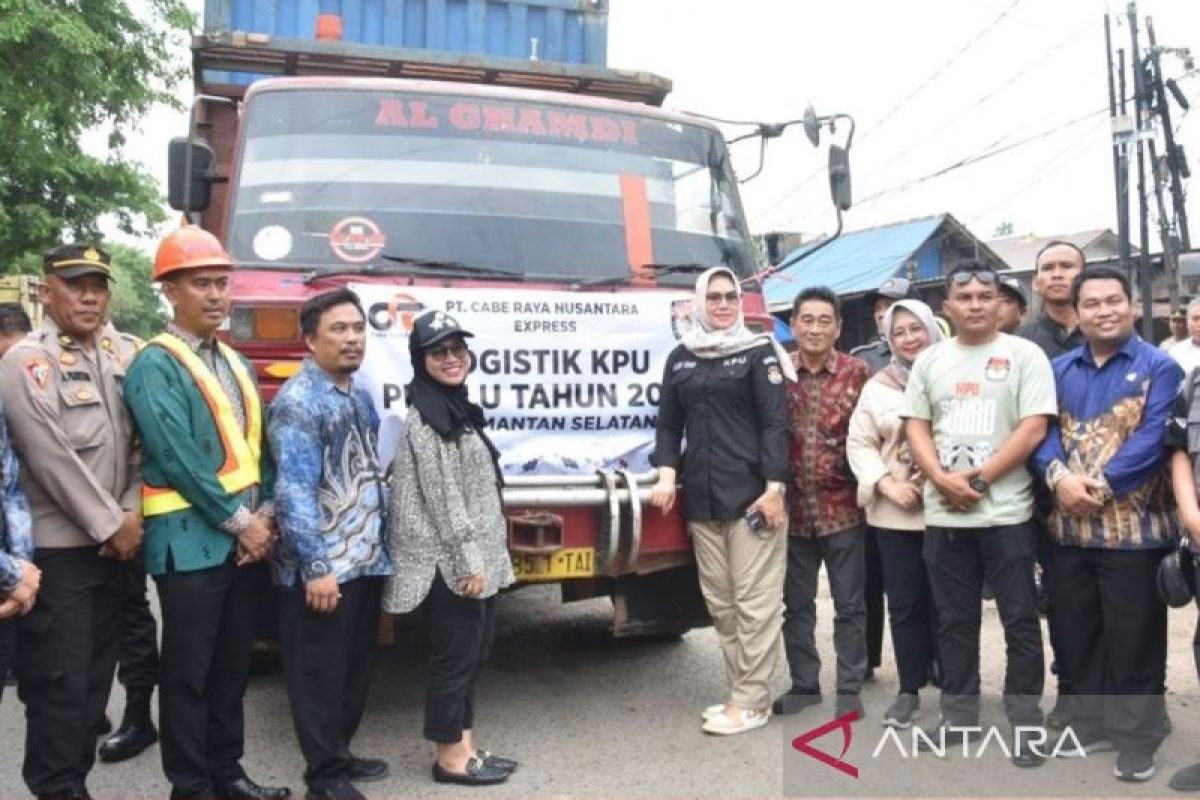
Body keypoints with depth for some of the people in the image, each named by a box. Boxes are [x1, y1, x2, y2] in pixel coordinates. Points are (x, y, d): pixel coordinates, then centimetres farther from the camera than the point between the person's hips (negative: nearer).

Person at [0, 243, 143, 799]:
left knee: (96, 675, 13)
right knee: (60, 681, 0)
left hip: (115, 545, 6)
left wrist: (132, 514, -3)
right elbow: (53, 461, -14)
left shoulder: (126, 355, 9)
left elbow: (143, 443, 8)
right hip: (57, 550, -6)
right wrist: (110, 525, -12)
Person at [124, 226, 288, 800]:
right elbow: (179, 459, -17)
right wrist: (241, 522, -14)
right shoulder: (155, 365, -9)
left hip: (244, 539, 7)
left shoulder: (235, 363, 14)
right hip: (190, 541, -7)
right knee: (189, 673, 4)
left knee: (232, 666, 15)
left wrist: (264, 515, 0)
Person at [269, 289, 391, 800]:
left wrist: (379, 547, 16)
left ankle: (340, 755, 34)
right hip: (322, 570, -8)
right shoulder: (298, 401, -14)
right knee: (320, 675, 5)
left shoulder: (360, 396, 12)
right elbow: (295, 492, -20)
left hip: (366, 562, 8)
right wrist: (315, 568, -22)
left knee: (356, 668, 18)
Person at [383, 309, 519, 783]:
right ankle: (451, 757, 15)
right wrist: (467, 561, -19)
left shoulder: (457, 408, 14)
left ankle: (466, 746, 27)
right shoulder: (425, 417, -15)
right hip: (451, 563, -9)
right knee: (455, 658, 1)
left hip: (476, 557, 9)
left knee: (475, 653, 15)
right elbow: (443, 495, -19)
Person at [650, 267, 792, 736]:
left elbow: (775, 424, -5)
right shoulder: (680, 358, 13)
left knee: (755, 601, -2)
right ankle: (744, 693, 20)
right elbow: (669, 424, 16)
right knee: (719, 603, 8)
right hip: (701, 498, 5)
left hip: (752, 493, -4)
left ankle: (751, 701, 7)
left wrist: (775, 487, -13)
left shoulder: (759, 352, 2)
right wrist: (667, 475, 1)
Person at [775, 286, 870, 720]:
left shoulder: (857, 372, -2)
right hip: (793, 508, 2)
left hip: (843, 507, -2)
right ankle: (804, 684, 27)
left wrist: (867, 487, -5)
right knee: (796, 603, 13)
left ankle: (849, 689, 21)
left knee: (849, 605, 7)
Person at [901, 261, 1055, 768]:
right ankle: (958, 714, 25)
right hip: (943, 514, 4)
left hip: (1006, 512, -3)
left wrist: (979, 479, -13)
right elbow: (915, 427, 8)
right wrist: (942, 480, -8)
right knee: (954, 620, 13)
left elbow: (1034, 428, -9)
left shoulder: (1024, 355, -2)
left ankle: (1025, 721, 18)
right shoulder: (929, 361, 10)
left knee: (1019, 620, 5)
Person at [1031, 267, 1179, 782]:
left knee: (1133, 641, 3)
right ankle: (1090, 724, 30)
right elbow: (1040, 430, 2)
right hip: (1069, 526, 4)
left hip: (1133, 526, -4)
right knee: (1078, 634, 14)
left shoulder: (1159, 367, -2)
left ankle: (1136, 740, 18)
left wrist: (1099, 486, -19)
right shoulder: (1058, 370, 11)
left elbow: (1153, 440, -12)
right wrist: (1059, 477, -16)